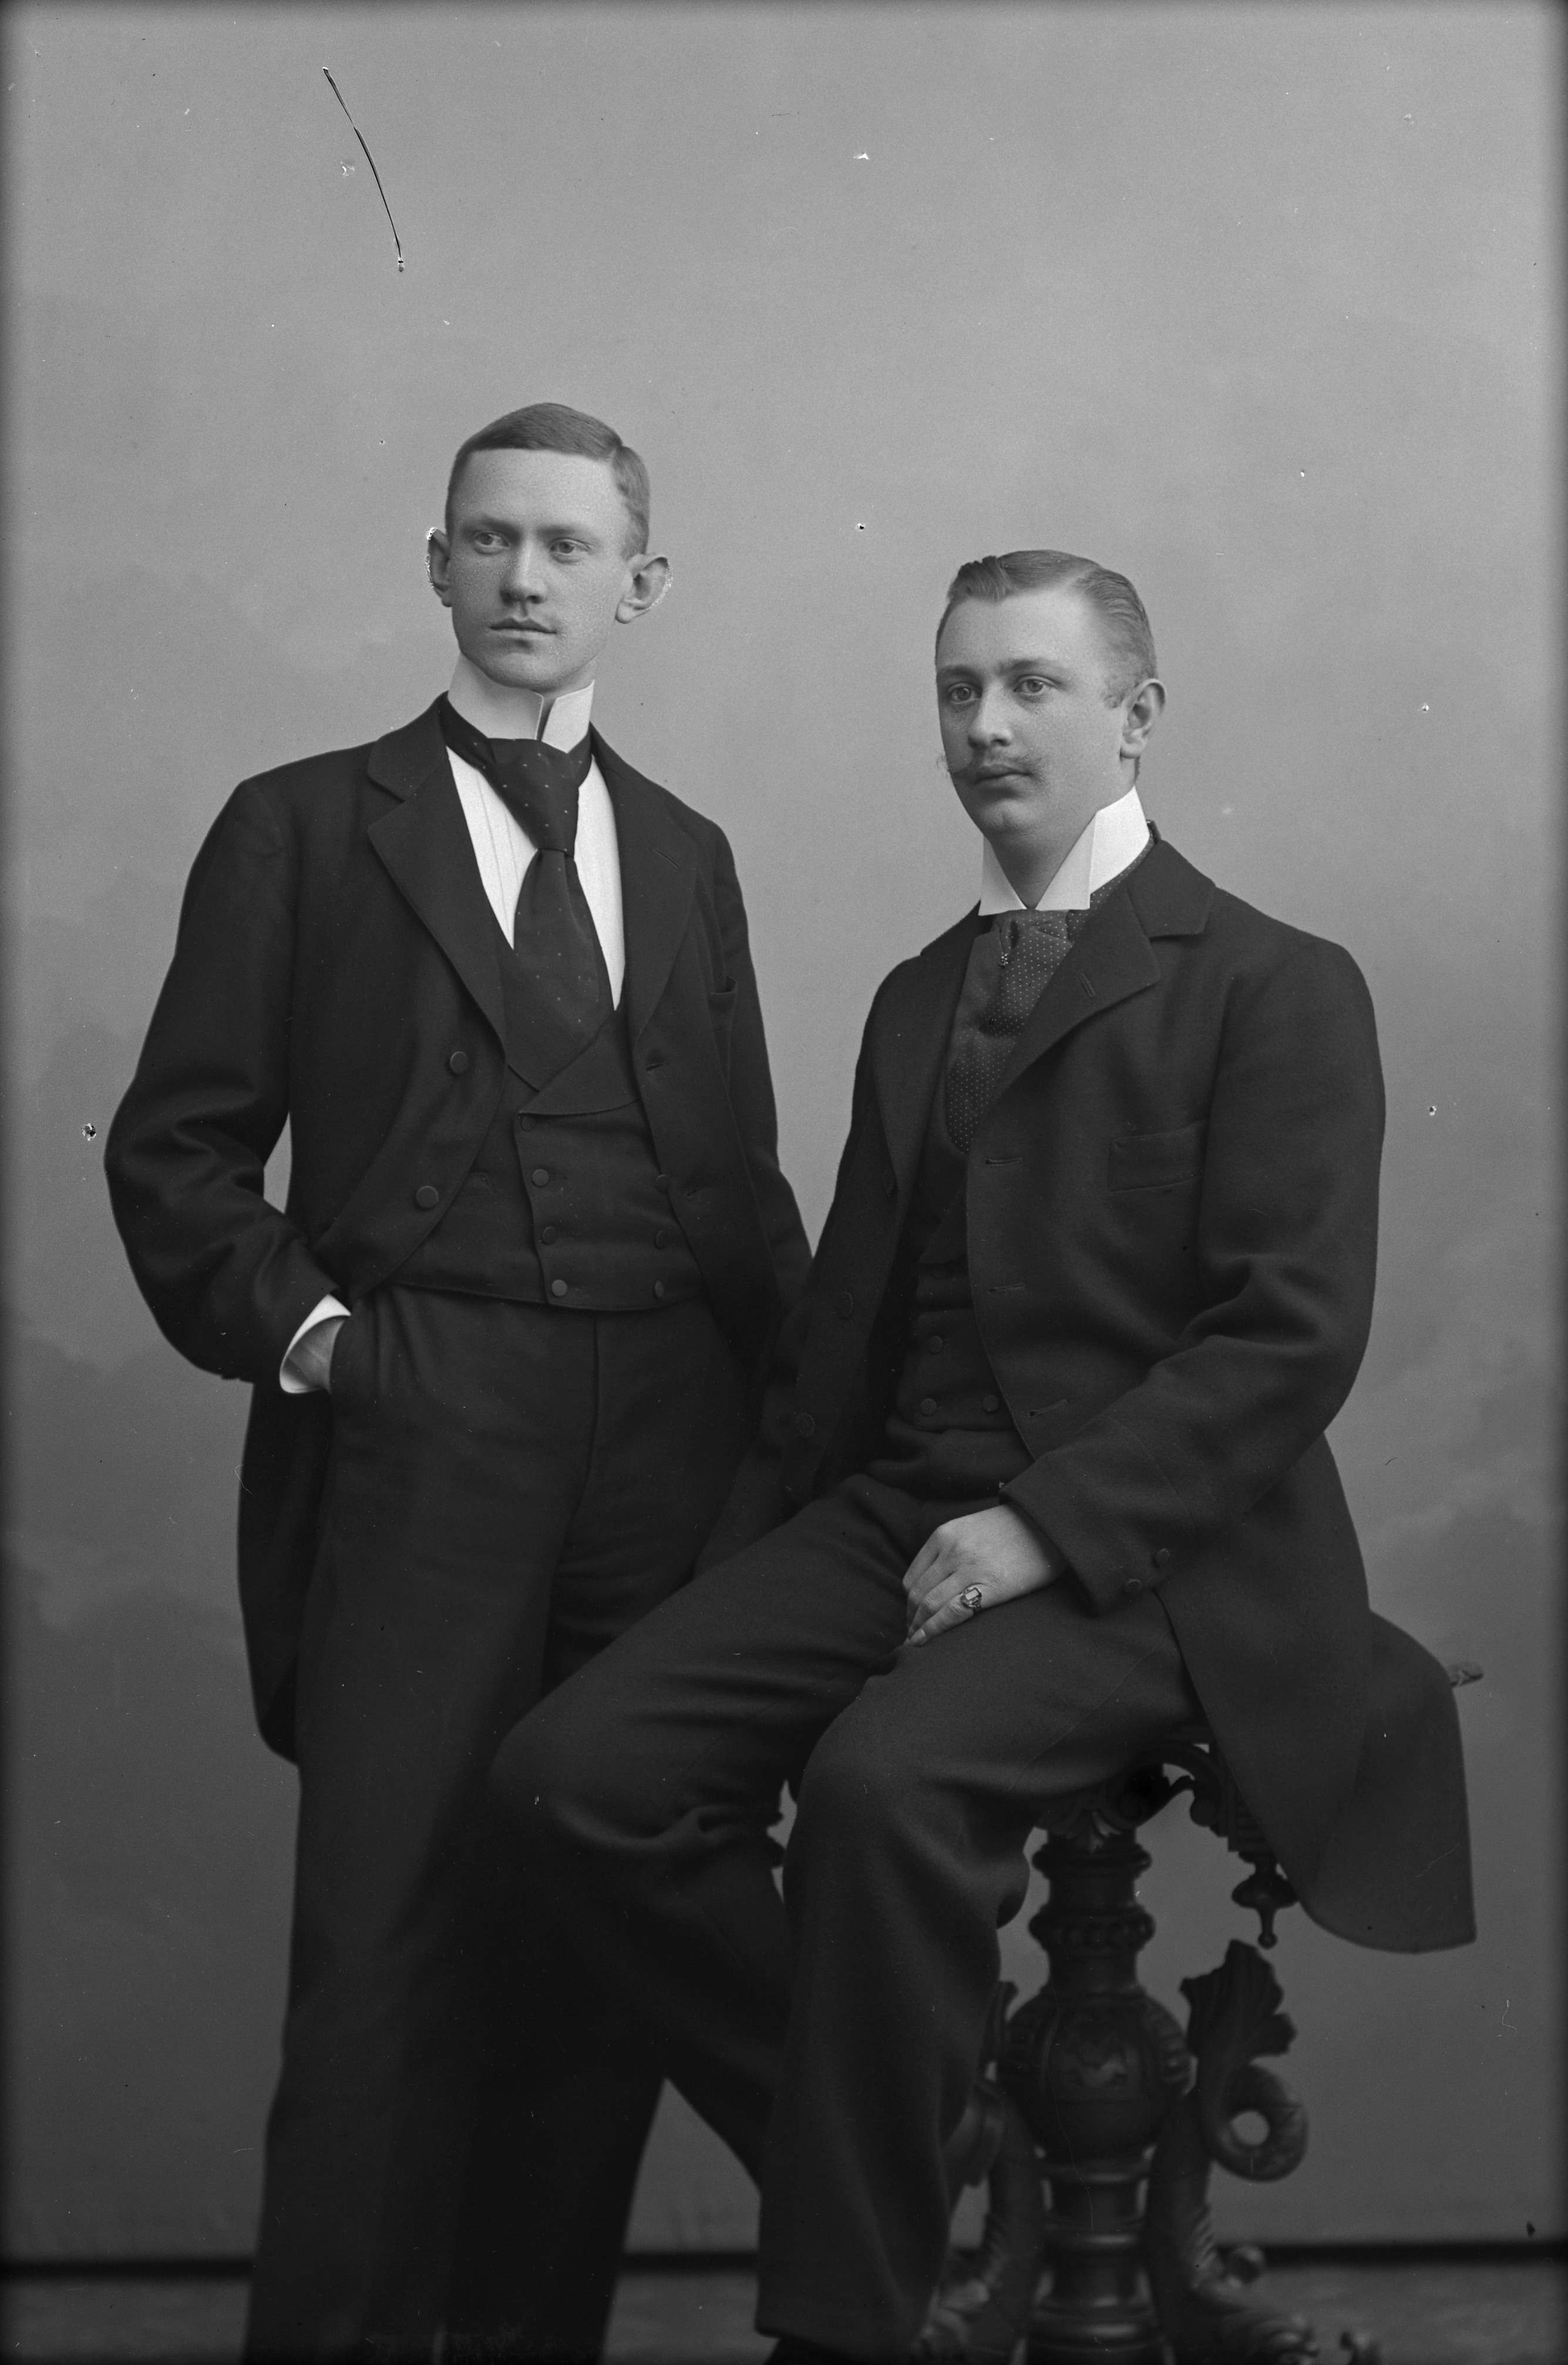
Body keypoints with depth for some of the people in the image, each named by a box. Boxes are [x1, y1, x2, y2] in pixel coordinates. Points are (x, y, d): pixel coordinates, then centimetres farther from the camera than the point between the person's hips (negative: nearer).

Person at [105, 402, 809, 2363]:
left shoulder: (686, 857, 18)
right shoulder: (304, 828, 7)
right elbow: (177, 1148, 5)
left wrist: (792, 1400, 6)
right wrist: (299, 1323, -8)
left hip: (666, 1447, 4)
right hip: (412, 1443, -3)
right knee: (387, 1938, -6)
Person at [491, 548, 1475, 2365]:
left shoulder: (1275, 988, 0)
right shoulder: (916, 997, 21)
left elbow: (1293, 1333, -10)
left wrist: (1048, 1525, -19)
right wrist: (740, 1560, 6)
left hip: (1137, 1551, -6)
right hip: (887, 1513, 6)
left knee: (886, 1781, -34)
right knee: (577, 1775, -16)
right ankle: (875, 2136, 2)